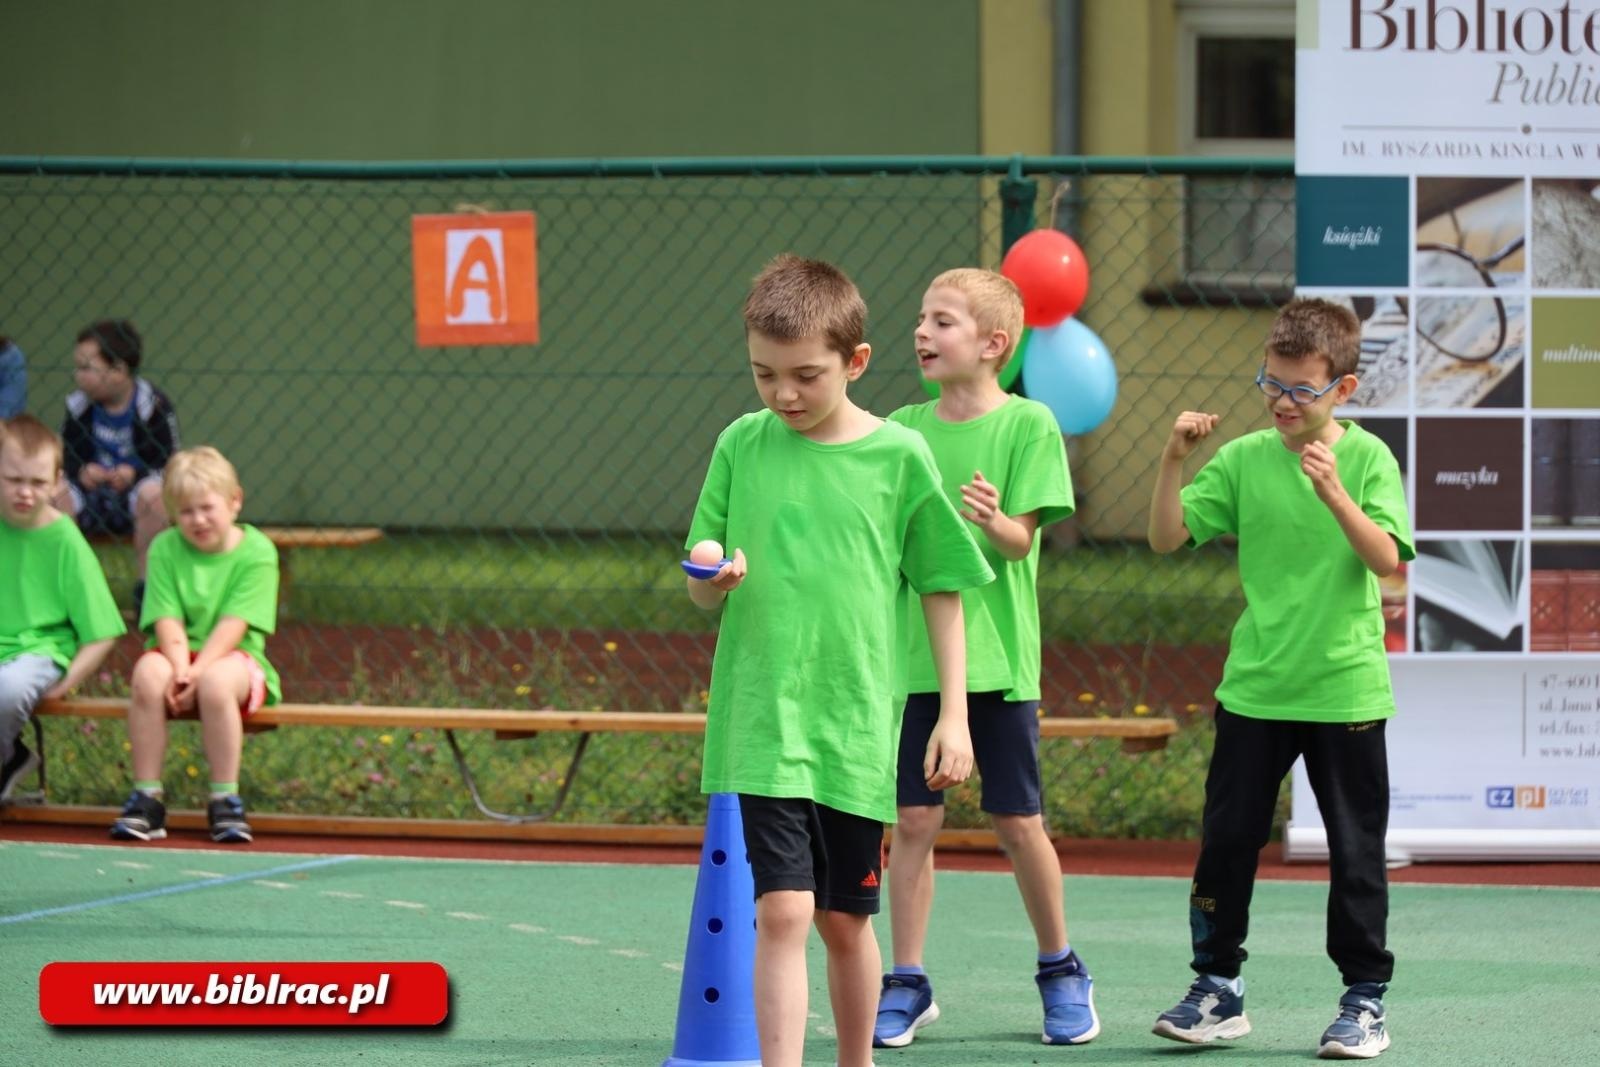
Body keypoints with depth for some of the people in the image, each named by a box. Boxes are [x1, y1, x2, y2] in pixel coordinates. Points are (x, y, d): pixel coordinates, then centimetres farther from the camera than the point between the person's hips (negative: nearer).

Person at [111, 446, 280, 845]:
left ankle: (225, 799, -24)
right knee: (149, 673, -32)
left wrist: (199, 670, -26)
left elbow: (233, 624, -13)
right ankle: (146, 798, -26)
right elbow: (168, 621, -5)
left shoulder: (257, 551, -3)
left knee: (216, 681, -37)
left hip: (232, 656, -2)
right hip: (178, 654, 2)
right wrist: (180, 668, -23)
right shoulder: (165, 548, 5)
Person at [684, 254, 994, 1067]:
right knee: (783, 911, -12)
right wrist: (717, 577, -16)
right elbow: (702, 594, 7)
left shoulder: (898, 457, -2)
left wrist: (954, 715, 1)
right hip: (764, 721, 0)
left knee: (845, 920, 12)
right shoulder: (742, 446, 1)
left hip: (858, 724, 0)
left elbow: (942, 593, 4)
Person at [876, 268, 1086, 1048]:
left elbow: (1022, 541, -11)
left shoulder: (1027, 424, -5)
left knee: (1017, 822, 4)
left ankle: (1060, 970, 20)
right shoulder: (903, 429, 7)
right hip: (914, 653, 3)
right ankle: (907, 984, 7)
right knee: (913, 820, 1)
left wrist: (995, 521, -31)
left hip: (997, 655, -3)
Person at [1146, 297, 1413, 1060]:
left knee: (1356, 851, 4)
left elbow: (1387, 559, -16)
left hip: (1346, 689, -2)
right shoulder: (1244, 459, 0)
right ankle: (1217, 988, 15)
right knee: (1227, 838, 5)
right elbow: (1167, 537, -3)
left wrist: (1333, 493, -28)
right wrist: (1172, 462, -17)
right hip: (1255, 688, 2)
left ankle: (1365, 998, 13)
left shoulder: (1367, 458, -5)